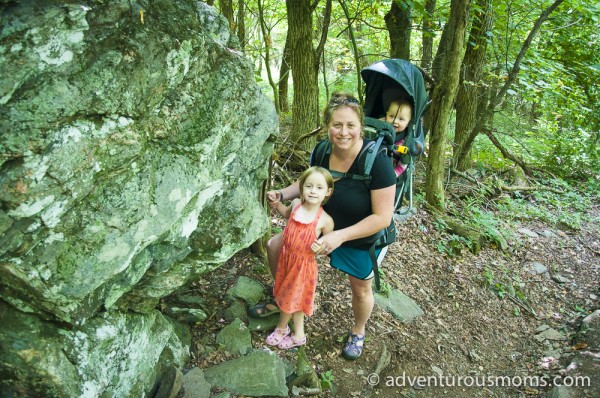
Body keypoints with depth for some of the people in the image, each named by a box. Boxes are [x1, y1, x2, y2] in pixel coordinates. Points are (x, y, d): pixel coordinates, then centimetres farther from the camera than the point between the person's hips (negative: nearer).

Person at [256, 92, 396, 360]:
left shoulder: (377, 161, -33)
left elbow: (383, 217, -30)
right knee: (274, 246, 5)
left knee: (360, 288, 17)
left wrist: (340, 236, -35)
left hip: (363, 237, -5)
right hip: (323, 224, 5)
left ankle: (358, 332, 50)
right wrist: (282, 195, -14)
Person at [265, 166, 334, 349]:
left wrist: (319, 247, -29)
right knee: (294, 299, 20)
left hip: (304, 264, -5)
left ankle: (281, 329, 43)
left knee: (290, 298, 14)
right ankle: (298, 335, 40)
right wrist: (277, 204, 2)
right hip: (286, 257, 5)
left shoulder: (325, 220, -23)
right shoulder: (296, 204, -9)